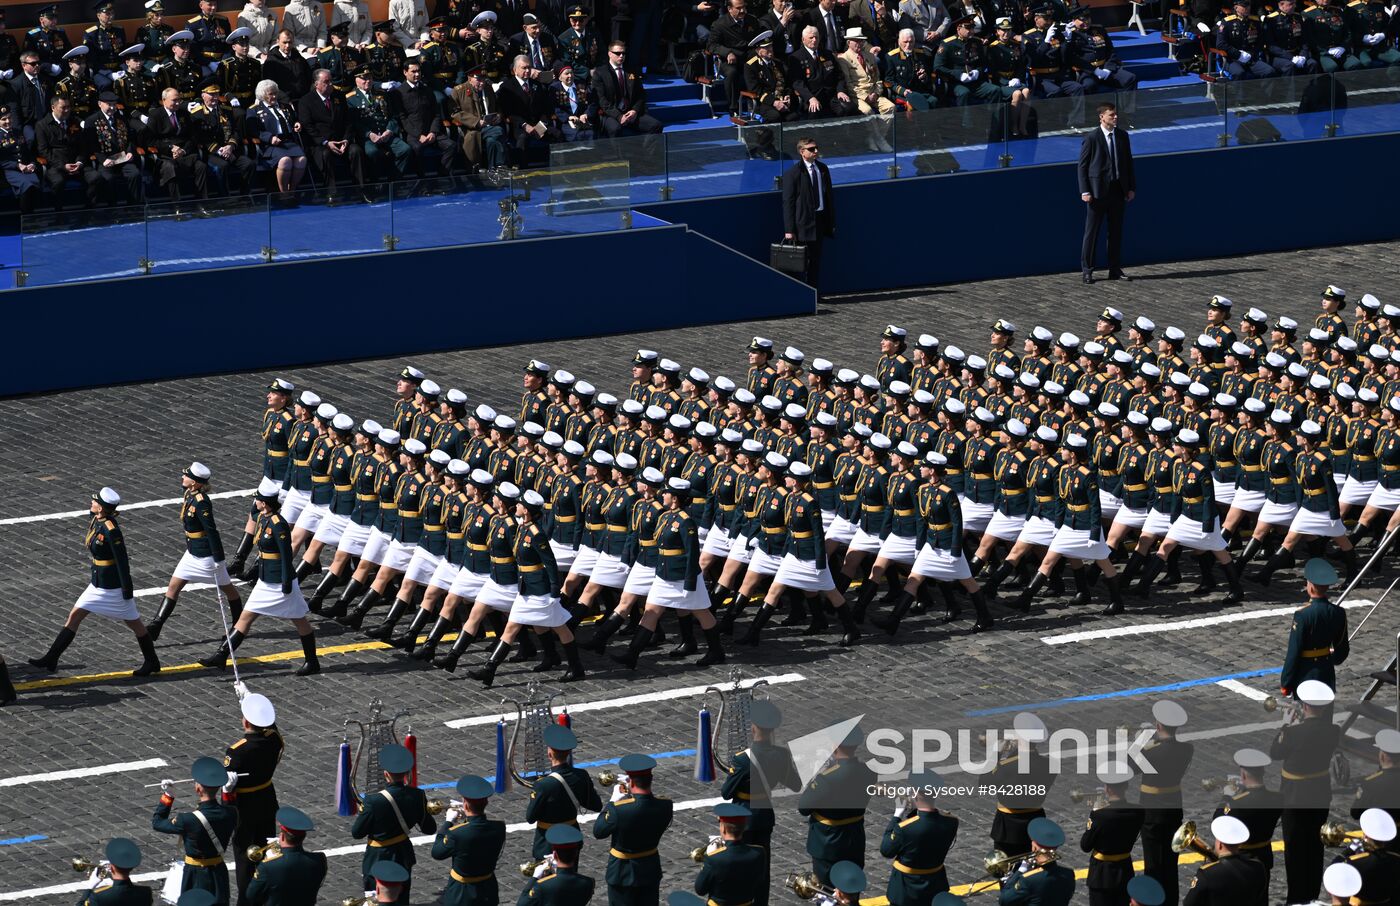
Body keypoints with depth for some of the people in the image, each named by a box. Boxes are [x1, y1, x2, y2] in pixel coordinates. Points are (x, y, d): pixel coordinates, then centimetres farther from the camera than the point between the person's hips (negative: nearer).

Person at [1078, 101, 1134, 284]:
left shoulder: (1122, 136, 8)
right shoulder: (1092, 138, -7)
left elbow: (1128, 163, 14)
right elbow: (1082, 165, -6)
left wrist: (1131, 187, 8)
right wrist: (1085, 191, -13)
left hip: (1117, 190, 5)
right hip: (1098, 191, -5)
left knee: (1116, 231, 9)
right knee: (1091, 232, -1)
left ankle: (1115, 270, 15)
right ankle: (1087, 271, 4)